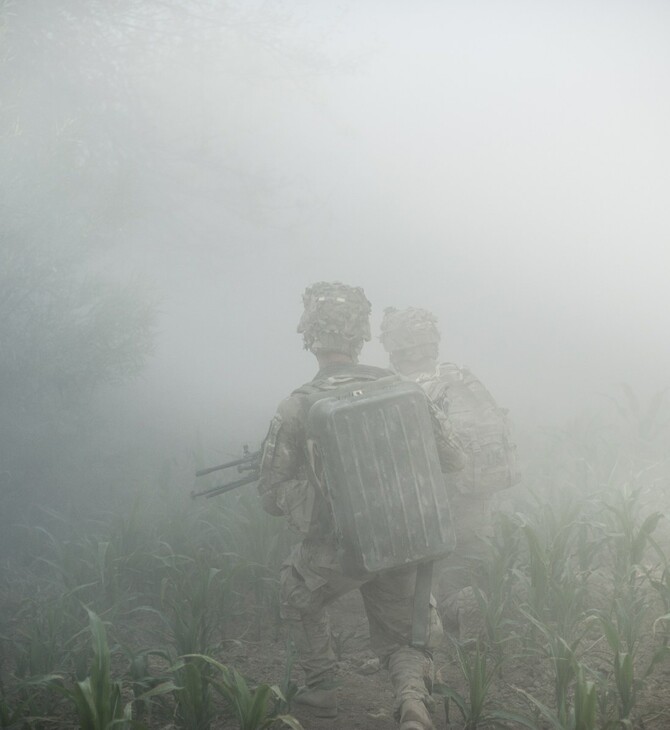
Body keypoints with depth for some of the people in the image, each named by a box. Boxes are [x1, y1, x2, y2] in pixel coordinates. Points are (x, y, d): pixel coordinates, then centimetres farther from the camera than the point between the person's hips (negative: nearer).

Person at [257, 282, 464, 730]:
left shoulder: (295, 410, -13)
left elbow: (273, 498, -6)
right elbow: (452, 459, -1)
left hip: (333, 553, -2)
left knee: (299, 598, 31)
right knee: (400, 639, 19)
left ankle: (322, 690, 34)